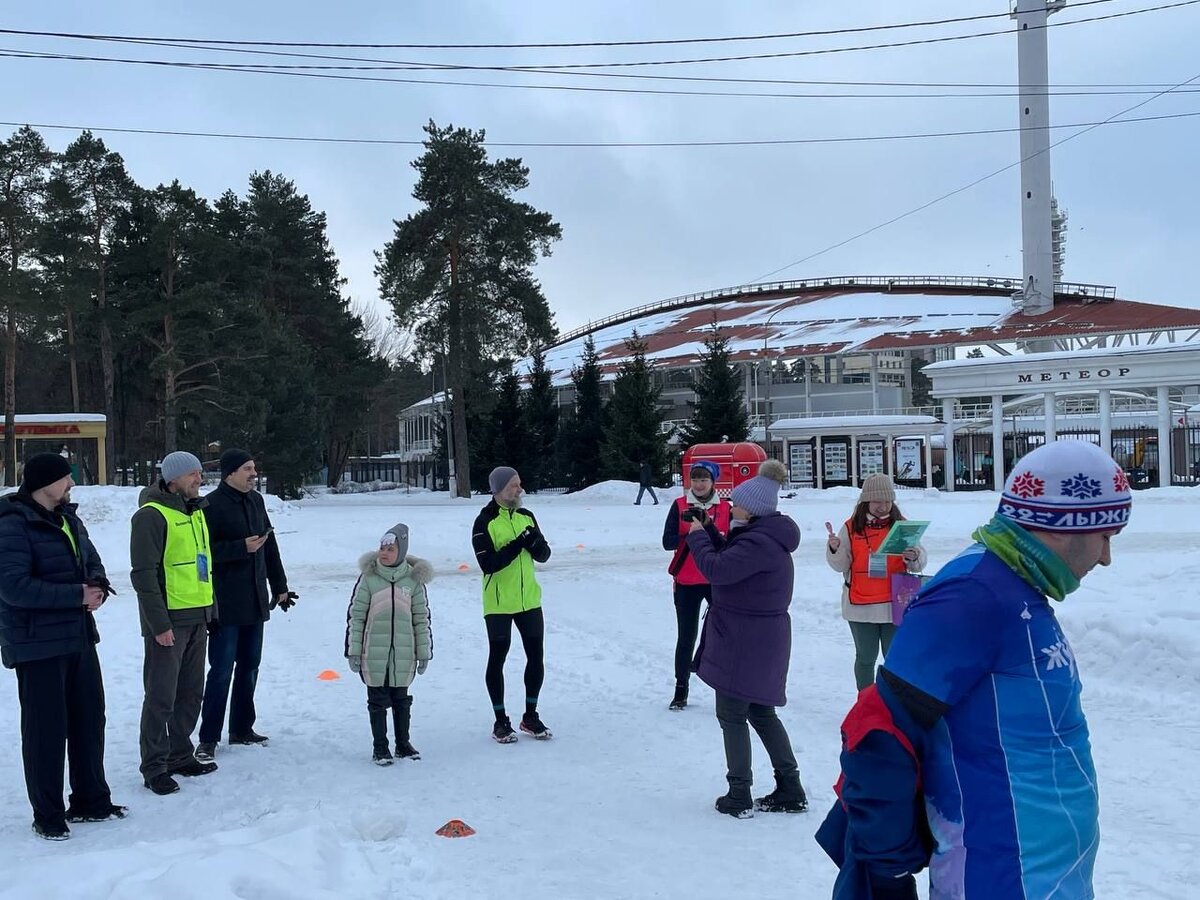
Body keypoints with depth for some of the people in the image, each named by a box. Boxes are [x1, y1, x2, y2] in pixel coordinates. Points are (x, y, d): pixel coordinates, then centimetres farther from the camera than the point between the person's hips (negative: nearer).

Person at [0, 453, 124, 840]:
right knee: (46, 730, 1)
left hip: (79, 637, 8)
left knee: (89, 719, 15)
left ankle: (90, 801, 30)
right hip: (38, 645, -8)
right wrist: (77, 595, -22)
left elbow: (91, 560, 18)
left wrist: (98, 585, -5)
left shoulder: (67, 517, 9)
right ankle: (48, 816, 15)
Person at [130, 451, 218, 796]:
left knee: (191, 692, 15)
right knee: (161, 696, -1)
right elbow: (143, 574, -17)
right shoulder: (152, 516, -13)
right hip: (168, 621, -8)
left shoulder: (196, 512, 14)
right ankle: (154, 768, 8)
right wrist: (159, 624, -20)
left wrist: (209, 611, 18)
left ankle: (180, 755, 27)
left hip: (197, 618, 8)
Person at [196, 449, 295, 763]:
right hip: (225, 604, -7)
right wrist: (242, 547, -24)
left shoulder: (256, 500, 11)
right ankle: (209, 737, 4)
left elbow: (270, 546, 18)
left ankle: (242, 728, 25)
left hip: (255, 601, 7)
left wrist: (279, 586, 17)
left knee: (249, 666, 13)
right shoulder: (212, 505, -12)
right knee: (222, 670, -4)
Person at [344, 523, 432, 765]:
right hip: (373, 653, -1)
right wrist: (353, 651, -3)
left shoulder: (414, 580, -1)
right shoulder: (368, 578, -5)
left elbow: (422, 618, 5)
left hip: (403, 653, 1)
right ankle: (380, 746, 20)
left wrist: (424, 652, 5)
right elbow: (355, 615, -1)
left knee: (401, 699, 13)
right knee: (377, 700, 8)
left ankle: (403, 743, 28)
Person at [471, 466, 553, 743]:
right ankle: (500, 721, 17)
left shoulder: (526, 517, 7)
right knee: (497, 659, 6)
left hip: (529, 599, 5)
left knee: (536, 657, 8)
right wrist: (517, 544, -25)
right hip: (499, 603, -5)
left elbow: (544, 555, 6)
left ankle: (531, 717, 24)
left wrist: (534, 541, -14)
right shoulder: (485, 522, -11)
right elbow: (488, 564, -20)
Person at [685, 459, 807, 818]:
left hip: (744, 642, -10)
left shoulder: (759, 542, -23)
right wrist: (708, 529, 9)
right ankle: (791, 790, 23)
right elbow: (729, 556, 19)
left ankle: (739, 796, 7)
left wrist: (696, 535, -13)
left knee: (731, 715, 1)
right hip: (763, 639, 10)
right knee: (761, 713, 18)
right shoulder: (766, 535, 11)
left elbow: (717, 568, -28)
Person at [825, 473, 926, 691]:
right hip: (860, 606, 0)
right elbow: (841, 565, -1)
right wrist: (834, 549, -21)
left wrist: (913, 557, -23)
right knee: (866, 658, 11)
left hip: (894, 605, 0)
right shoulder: (852, 527, -2)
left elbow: (919, 563, 0)